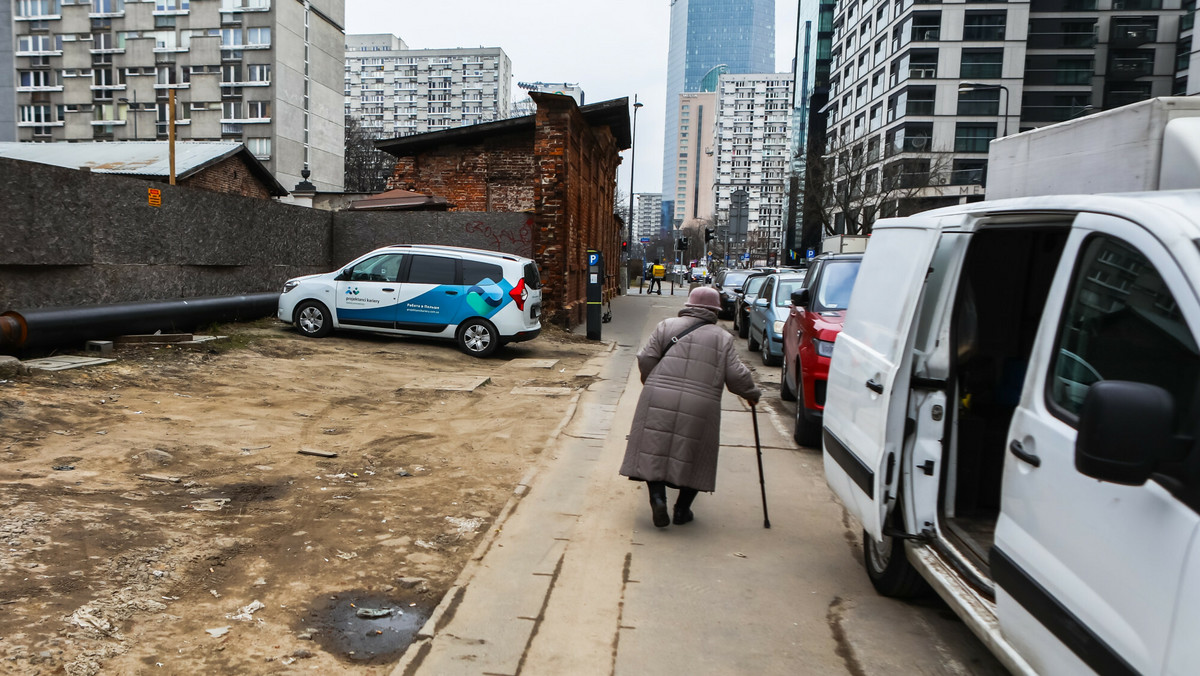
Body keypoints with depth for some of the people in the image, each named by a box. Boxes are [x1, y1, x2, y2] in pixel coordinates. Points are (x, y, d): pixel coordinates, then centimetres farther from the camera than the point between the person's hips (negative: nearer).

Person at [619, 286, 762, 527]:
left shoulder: (667, 326, 9)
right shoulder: (723, 338, 8)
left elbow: (645, 360, 4)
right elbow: (736, 376, 4)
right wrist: (752, 394, 22)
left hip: (659, 401, 1)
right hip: (700, 407, 0)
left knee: (655, 451, 9)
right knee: (692, 457, 12)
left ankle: (657, 497, -6)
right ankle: (682, 510, 15)